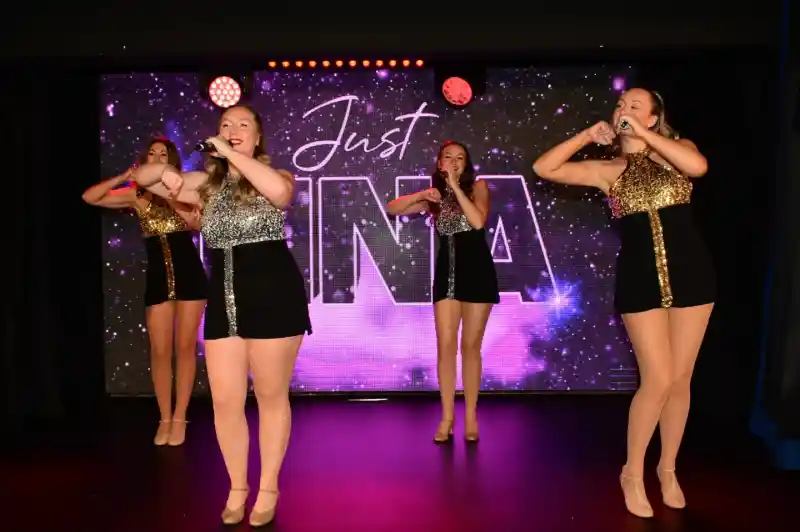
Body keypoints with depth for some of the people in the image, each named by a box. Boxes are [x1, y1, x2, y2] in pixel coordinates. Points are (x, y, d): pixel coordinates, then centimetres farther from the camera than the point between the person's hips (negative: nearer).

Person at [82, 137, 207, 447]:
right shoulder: (136, 194, 6)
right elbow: (89, 198, 1)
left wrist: (175, 203, -18)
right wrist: (124, 177, -6)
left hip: (189, 273, -1)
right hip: (158, 277, 1)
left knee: (185, 347, 4)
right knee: (160, 350, 2)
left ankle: (179, 418, 14)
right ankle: (164, 419, 17)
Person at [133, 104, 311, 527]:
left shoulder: (274, 175, 1)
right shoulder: (207, 183, 11)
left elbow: (280, 191, -25)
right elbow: (141, 177, 16)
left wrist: (231, 154, -17)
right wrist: (164, 171, -7)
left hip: (273, 296, -4)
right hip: (224, 301, 4)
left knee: (271, 395, 6)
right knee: (225, 401, 6)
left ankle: (269, 488, 23)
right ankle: (237, 487, 26)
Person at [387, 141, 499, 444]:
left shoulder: (478, 187, 2)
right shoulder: (435, 197, 11)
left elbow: (478, 221, -16)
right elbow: (392, 209, 7)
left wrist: (456, 187, -15)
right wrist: (421, 195, -8)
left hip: (477, 270, -2)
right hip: (446, 272, 3)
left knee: (470, 345, 3)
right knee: (445, 345, -2)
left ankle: (471, 416, 13)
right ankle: (447, 416, 7)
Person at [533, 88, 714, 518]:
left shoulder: (676, 147, 7)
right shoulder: (609, 170, 6)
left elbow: (698, 166, -18)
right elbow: (544, 168, -1)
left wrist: (642, 133, -15)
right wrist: (587, 135, -2)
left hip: (690, 271, 2)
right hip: (640, 276, -1)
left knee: (680, 379, 8)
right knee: (657, 381, -5)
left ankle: (668, 468, 28)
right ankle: (632, 472, 15)